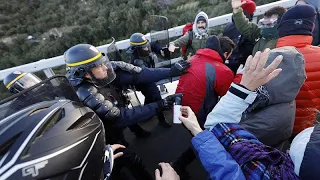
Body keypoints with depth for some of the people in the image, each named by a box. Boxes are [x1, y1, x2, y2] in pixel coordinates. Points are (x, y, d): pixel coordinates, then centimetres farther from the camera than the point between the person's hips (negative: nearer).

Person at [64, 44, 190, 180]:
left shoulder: (102, 76, -17)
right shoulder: (87, 96, -37)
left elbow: (138, 75, -23)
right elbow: (122, 117, -36)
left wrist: (171, 71, -27)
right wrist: (159, 106, -38)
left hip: (114, 130, 7)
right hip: (105, 139, -7)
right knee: (133, 162, 6)